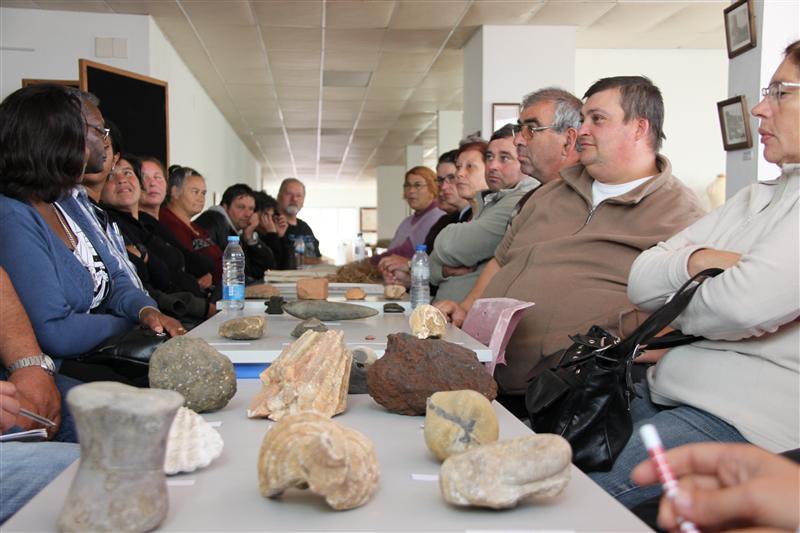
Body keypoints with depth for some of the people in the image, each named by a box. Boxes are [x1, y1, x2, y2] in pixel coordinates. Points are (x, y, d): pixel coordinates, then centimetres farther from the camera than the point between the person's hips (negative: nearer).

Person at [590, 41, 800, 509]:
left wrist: (676, 308, -2)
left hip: (748, 421, -8)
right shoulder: (755, 198, 18)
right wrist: (698, 260, -9)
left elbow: (747, 304, -23)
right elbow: (641, 283, 12)